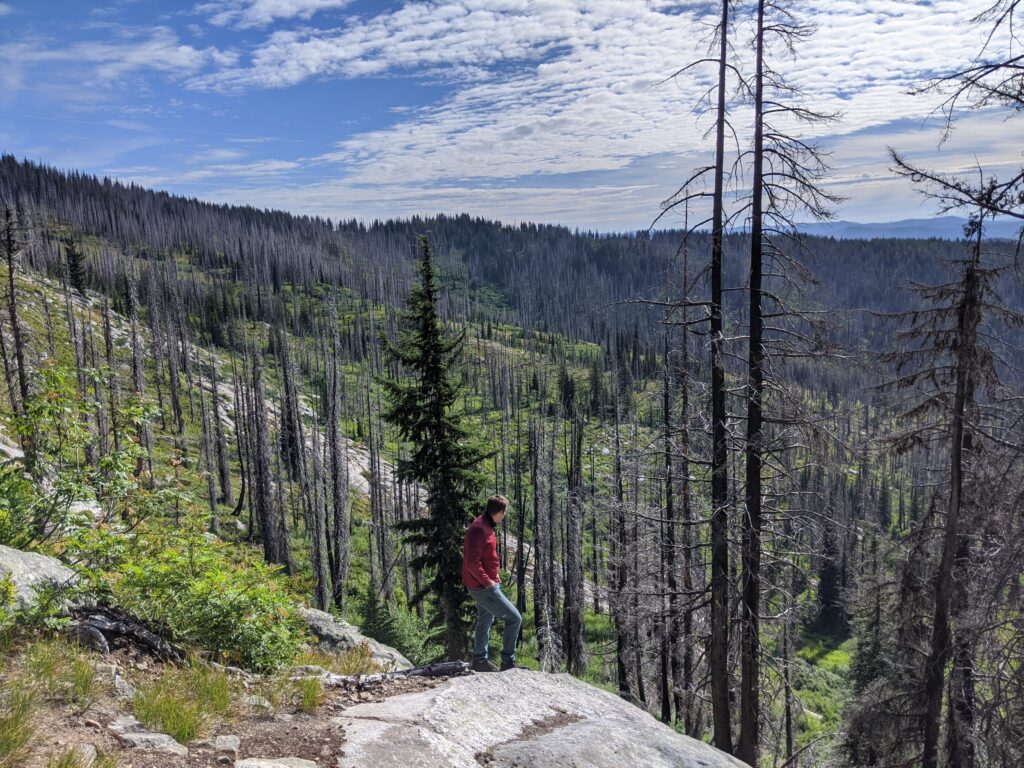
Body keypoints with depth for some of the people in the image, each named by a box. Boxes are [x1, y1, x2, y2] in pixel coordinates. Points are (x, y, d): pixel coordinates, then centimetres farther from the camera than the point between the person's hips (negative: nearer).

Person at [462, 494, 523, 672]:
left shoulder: (487, 527, 11)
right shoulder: (478, 529, -22)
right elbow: (472, 562, -26)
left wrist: (493, 576, 12)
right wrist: (487, 582, -20)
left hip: (486, 584, 11)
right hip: (483, 587, -11)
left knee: (485, 620, 22)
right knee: (514, 618, -9)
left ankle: (479, 660, 35)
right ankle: (508, 662, -2)